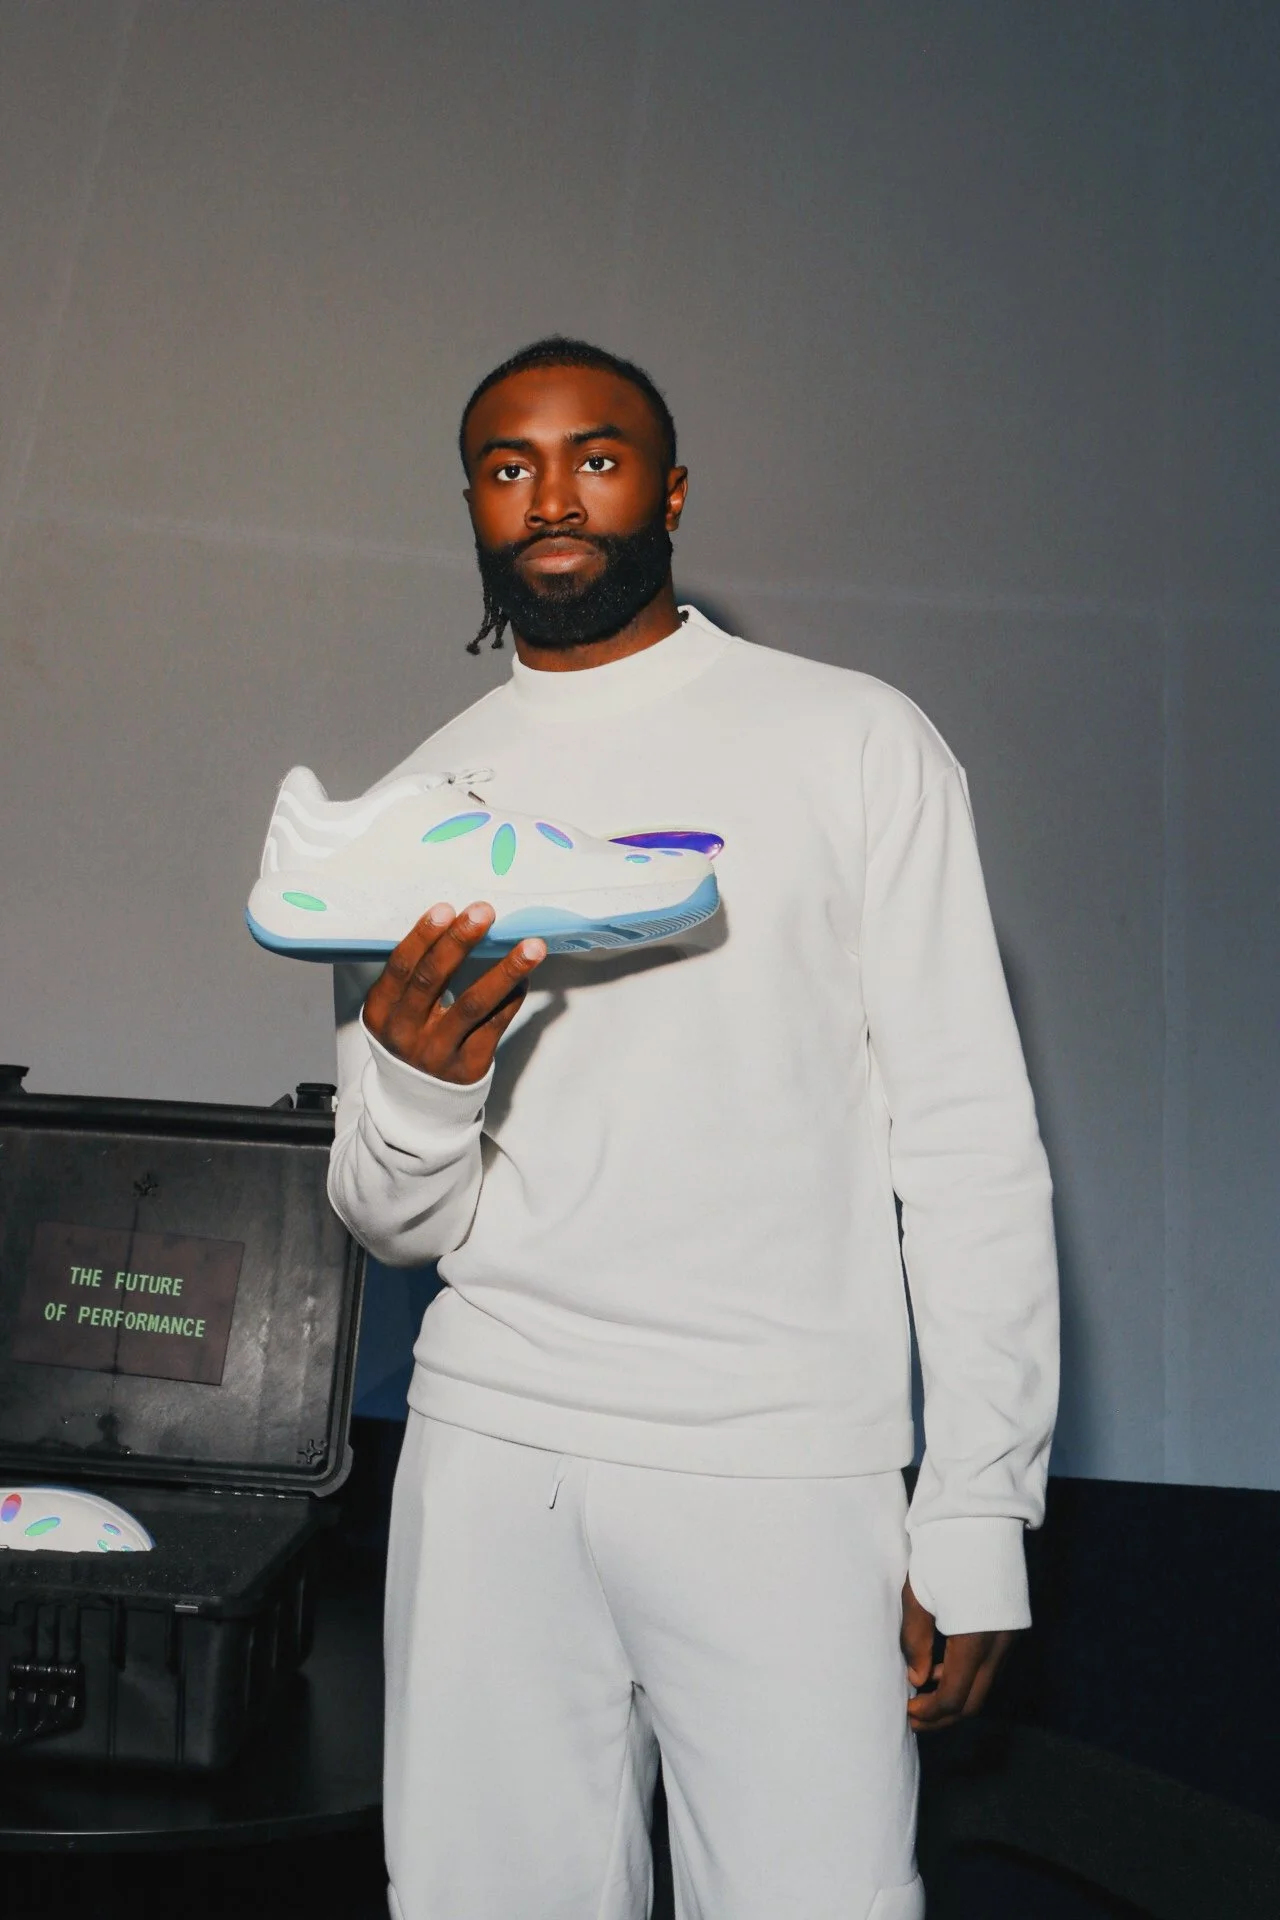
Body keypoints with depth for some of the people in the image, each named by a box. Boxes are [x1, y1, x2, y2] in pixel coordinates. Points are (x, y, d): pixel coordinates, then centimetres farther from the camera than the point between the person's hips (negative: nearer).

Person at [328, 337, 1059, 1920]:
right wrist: (416, 1086, -14)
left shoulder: (854, 742, 2)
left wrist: (978, 1513, -5)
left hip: (786, 1467, -2)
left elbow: (968, 1146, -1)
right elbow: (395, 1225, 8)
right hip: (488, 1449, 3)